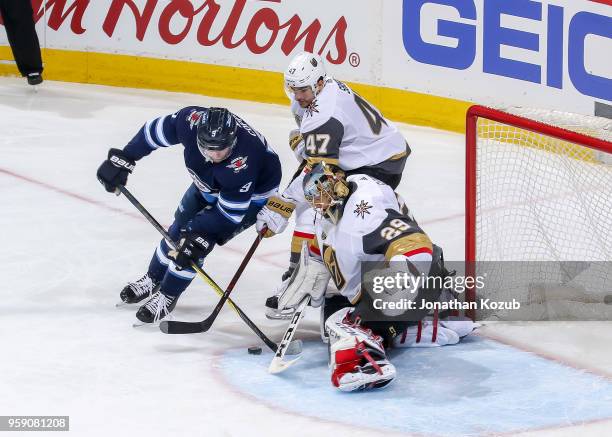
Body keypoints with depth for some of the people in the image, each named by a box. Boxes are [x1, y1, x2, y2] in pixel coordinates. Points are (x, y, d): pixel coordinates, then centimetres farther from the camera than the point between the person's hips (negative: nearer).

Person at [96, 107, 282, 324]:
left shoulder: (244, 162, -45)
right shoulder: (191, 120, -34)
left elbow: (230, 211, -33)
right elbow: (153, 131, -14)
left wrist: (200, 237, -36)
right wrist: (123, 159, -11)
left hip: (251, 194, -6)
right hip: (210, 183, 6)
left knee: (198, 238, -12)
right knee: (180, 228, 14)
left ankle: (168, 295, 8)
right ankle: (153, 280, 39)